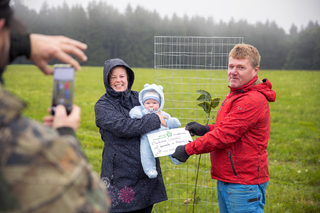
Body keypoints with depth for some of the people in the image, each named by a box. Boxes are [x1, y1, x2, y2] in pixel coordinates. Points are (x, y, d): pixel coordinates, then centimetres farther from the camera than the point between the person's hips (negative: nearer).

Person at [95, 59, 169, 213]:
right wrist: (154, 120, -16)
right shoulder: (102, 105, -4)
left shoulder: (138, 98, 10)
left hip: (147, 170, 5)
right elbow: (122, 127, -19)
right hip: (120, 173, -4)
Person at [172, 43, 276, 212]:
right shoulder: (235, 95, 15)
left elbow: (224, 135, -22)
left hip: (244, 184, -10)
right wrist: (205, 129, 8)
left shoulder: (253, 101, -20)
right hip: (226, 179, 10)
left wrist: (188, 149, -14)